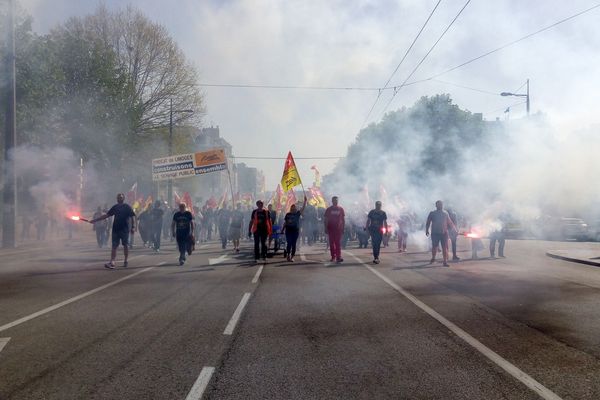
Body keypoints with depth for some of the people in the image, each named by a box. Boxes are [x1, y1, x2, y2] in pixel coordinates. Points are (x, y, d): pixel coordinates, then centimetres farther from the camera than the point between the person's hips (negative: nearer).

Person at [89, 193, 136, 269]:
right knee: (114, 246, -2)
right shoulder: (115, 207, 12)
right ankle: (112, 262, -8)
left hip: (125, 229, -5)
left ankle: (125, 261, 16)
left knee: (125, 245, 4)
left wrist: (133, 227, -15)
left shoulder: (127, 207, -2)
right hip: (116, 229, 5)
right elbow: (106, 215, 15)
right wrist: (95, 220, 13)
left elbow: (132, 217, -6)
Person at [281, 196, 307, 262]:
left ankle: (292, 257, 7)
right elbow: (285, 223, 10)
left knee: (294, 244, 1)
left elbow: (303, 208, -7)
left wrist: (305, 201, -16)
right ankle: (288, 255, 6)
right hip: (288, 230, 0)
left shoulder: (297, 213, 3)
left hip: (296, 231, 0)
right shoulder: (287, 214, 6)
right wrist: (282, 229, 8)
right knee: (289, 243, -7)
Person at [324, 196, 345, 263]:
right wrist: (326, 228, -2)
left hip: (338, 229, -1)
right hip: (331, 229, 1)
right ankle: (333, 257, 13)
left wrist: (343, 228, 4)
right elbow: (325, 219, 5)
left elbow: (343, 219, 9)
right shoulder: (328, 209, 4)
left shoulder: (340, 209, 6)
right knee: (331, 243, 5)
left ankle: (338, 257, -12)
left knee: (338, 243, -7)